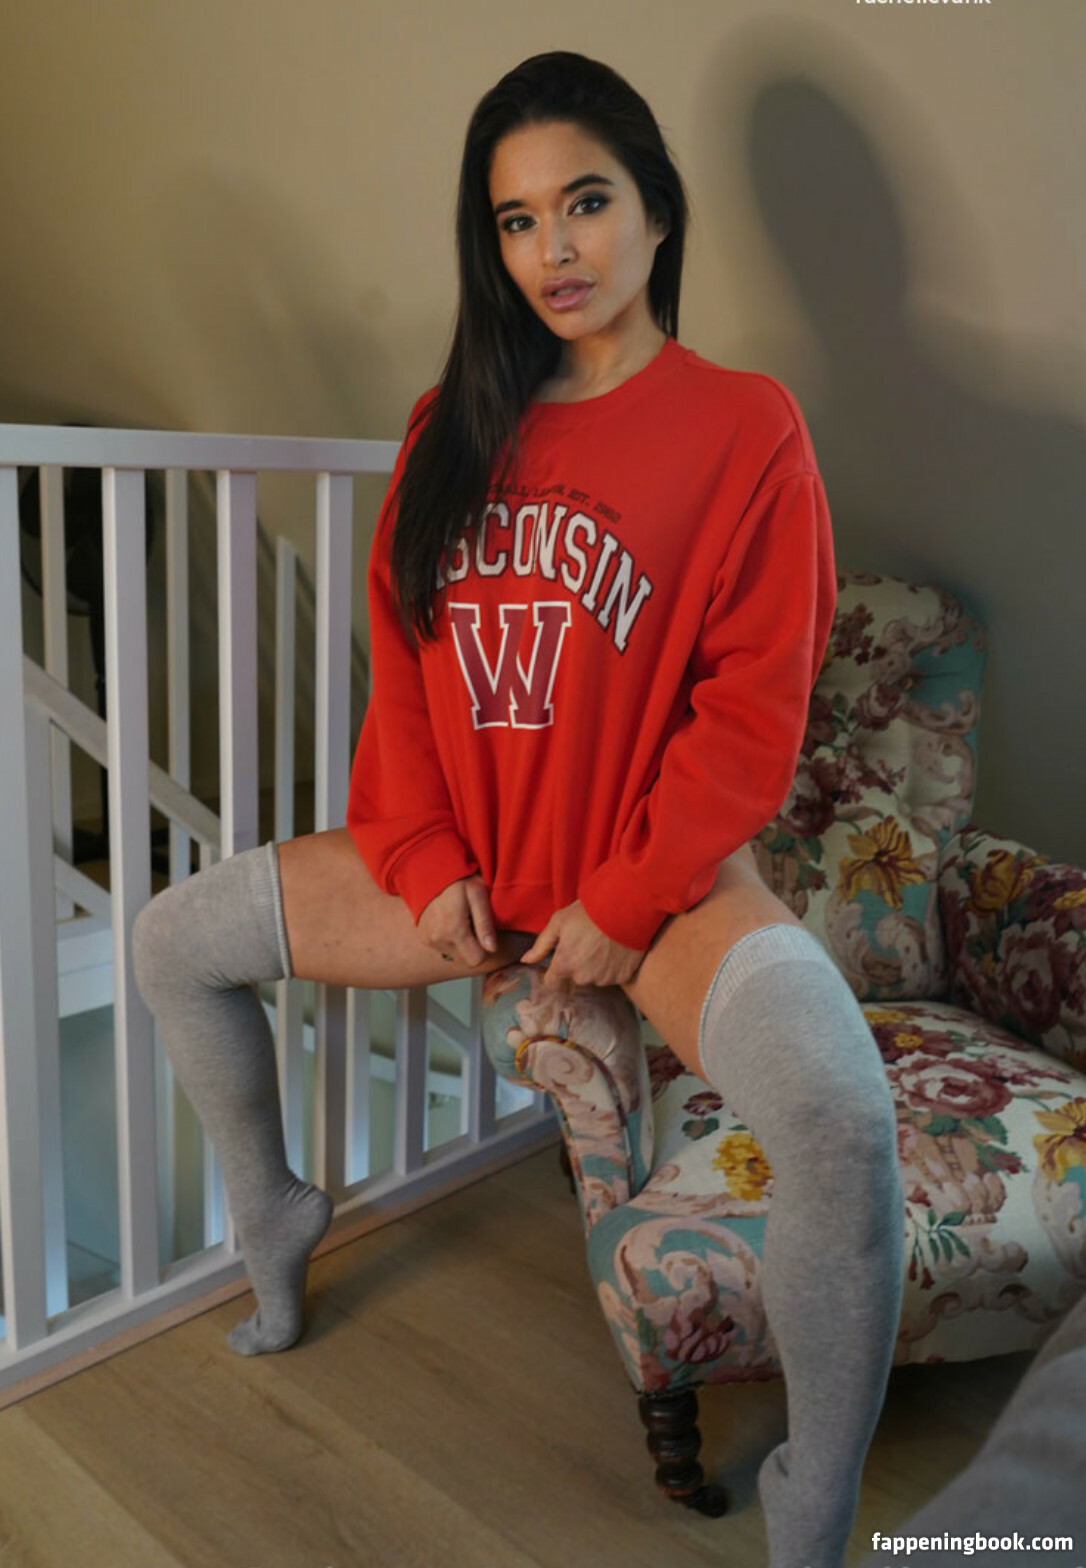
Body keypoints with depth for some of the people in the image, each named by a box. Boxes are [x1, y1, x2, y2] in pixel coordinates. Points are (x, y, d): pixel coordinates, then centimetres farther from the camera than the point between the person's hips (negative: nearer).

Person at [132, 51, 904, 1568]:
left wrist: (623, 904, -14)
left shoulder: (744, 426, -7)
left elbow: (752, 712, -11)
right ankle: (271, 1221, 30)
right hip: (460, 862, 6)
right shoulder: (456, 424, 8)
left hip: (660, 876, -5)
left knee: (842, 1117, -33)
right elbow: (401, 658, 7)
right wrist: (428, 862, -4)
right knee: (172, 939, 9)